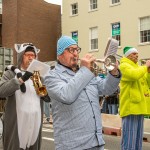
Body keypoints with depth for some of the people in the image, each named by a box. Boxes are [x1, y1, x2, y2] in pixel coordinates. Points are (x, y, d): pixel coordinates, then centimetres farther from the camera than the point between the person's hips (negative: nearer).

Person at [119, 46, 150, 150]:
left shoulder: (138, 67, 24)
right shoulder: (124, 66, -3)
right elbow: (134, 75, -24)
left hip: (139, 107, 9)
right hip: (130, 107, -9)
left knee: (138, 141, 14)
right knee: (129, 142, -10)